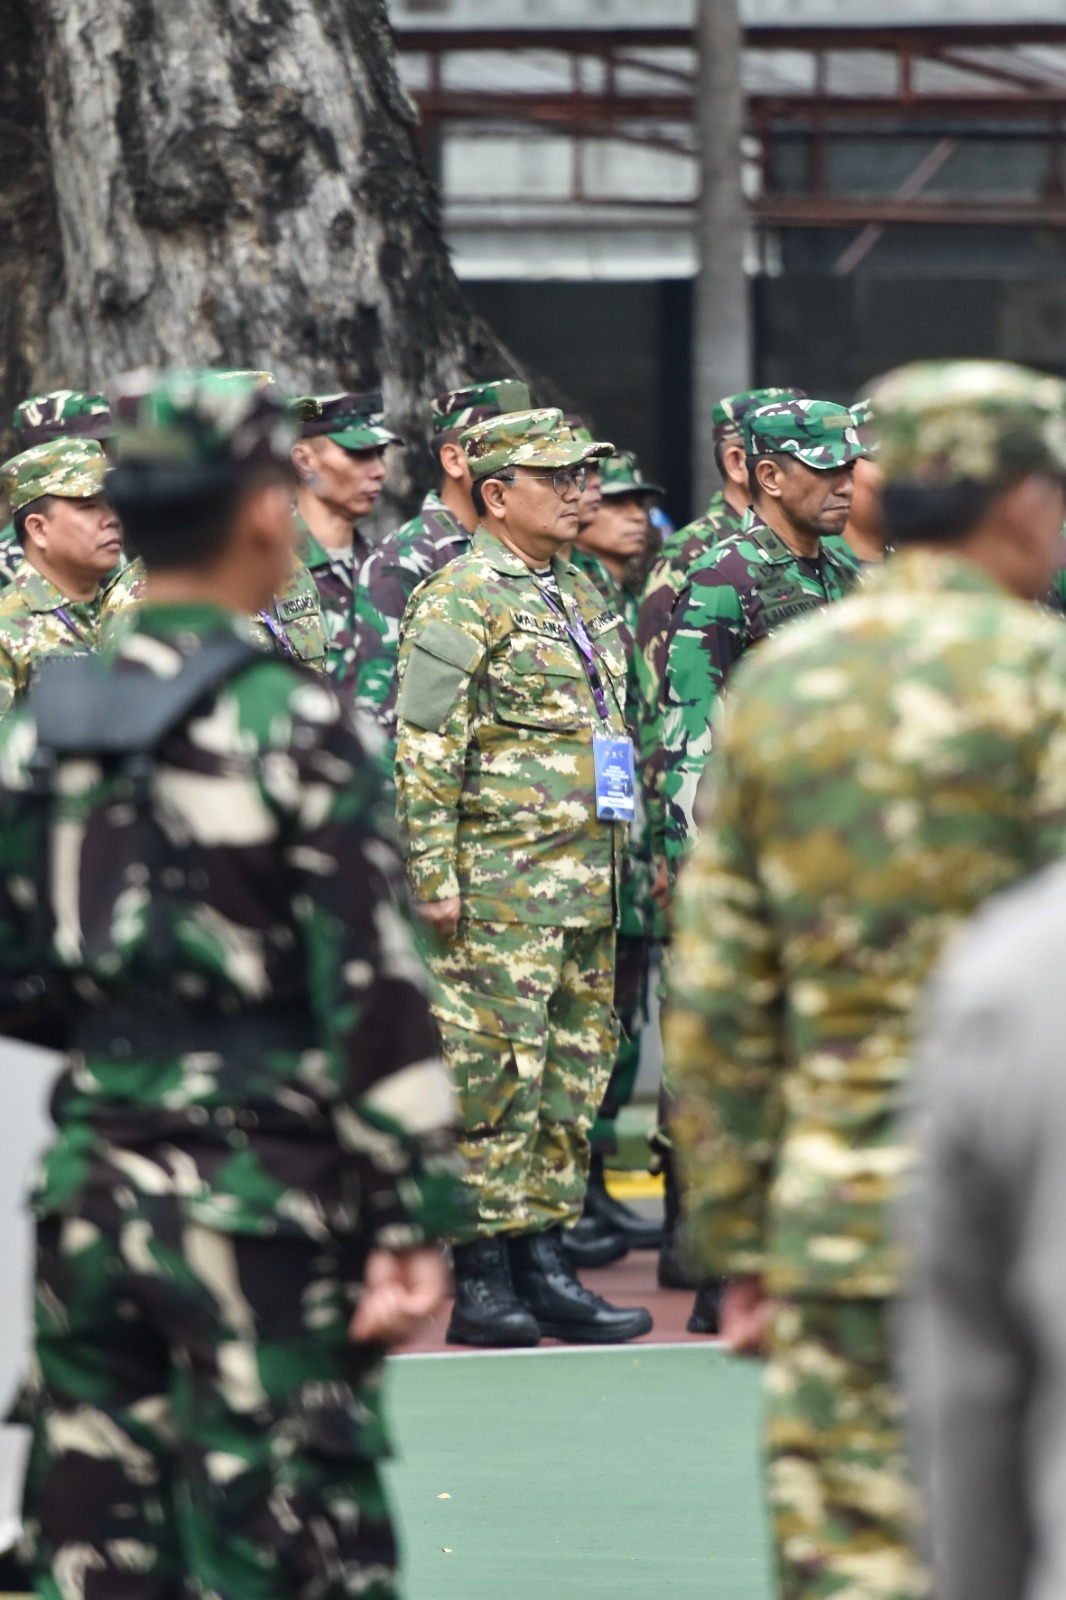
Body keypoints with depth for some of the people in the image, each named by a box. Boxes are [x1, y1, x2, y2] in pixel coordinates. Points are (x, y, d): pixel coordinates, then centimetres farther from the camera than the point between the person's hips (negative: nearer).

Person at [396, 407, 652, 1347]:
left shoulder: (580, 598, 18)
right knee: (497, 1076, -7)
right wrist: (433, 876, -18)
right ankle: (483, 1279, -5)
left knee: (573, 1076, 9)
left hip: (586, 886, 9)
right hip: (501, 890, -9)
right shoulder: (463, 600, -8)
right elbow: (424, 748, -13)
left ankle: (544, 1264, 14)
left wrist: (619, 863, 23)